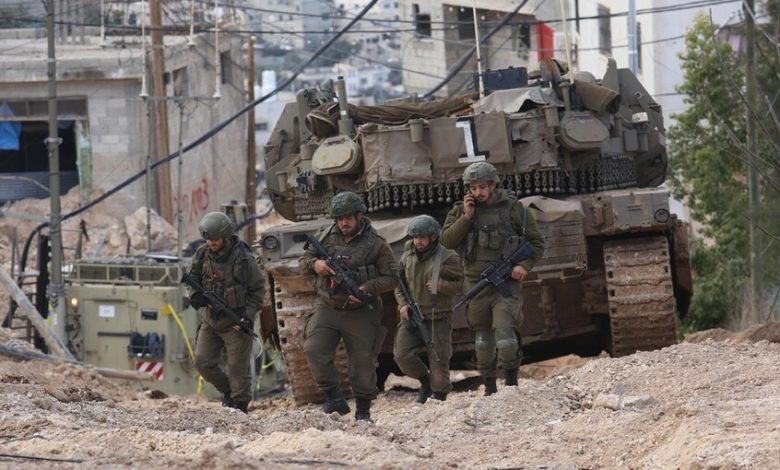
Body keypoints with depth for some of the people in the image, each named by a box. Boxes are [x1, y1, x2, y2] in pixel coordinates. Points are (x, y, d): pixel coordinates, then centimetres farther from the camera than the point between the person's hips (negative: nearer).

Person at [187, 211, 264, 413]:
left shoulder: (242, 258, -15)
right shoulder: (202, 254, -1)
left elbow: (257, 290, -8)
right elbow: (192, 279, 13)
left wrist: (248, 316, -17)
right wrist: (195, 295, -9)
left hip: (235, 323, -5)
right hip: (210, 320, 6)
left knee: (238, 368, -2)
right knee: (202, 362, 4)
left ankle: (239, 404, 8)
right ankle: (228, 391, 24)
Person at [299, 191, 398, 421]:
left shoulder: (375, 243, -6)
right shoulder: (326, 237, 3)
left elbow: (391, 277, -5)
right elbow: (302, 262, 11)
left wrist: (368, 288, -20)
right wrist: (314, 264, -12)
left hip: (360, 313, -2)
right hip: (327, 307, 2)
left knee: (363, 362, 3)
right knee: (314, 350, -15)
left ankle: (363, 409, 18)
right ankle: (334, 399, -5)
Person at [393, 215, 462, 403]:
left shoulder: (447, 258, -7)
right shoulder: (407, 257, 8)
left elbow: (460, 284, -5)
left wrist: (441, 285, -24)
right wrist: (403, 303, 1)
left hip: (437, 319, -4)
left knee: (438, 360, -1)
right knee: (402, 355, -7)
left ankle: (439, 397, 13)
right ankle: (425, 381, 19)